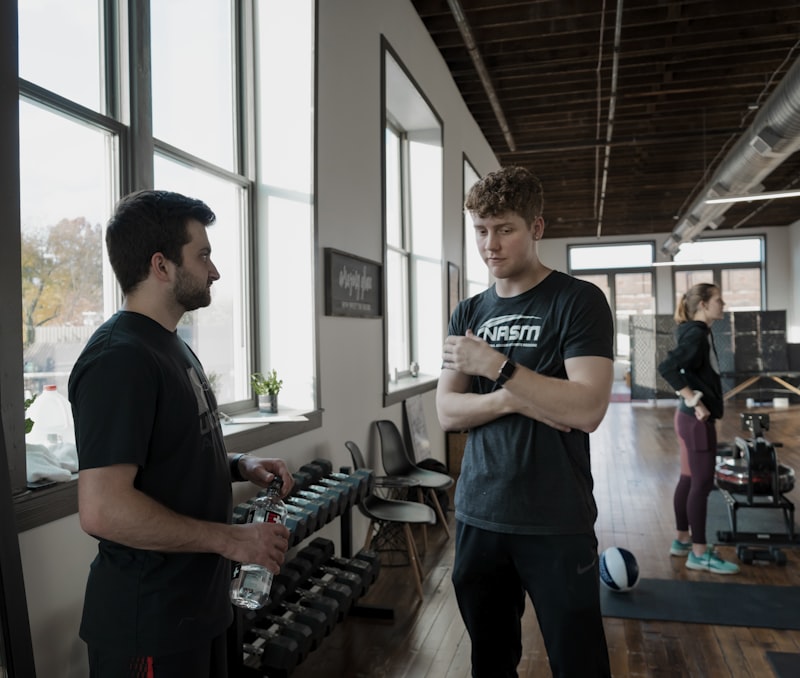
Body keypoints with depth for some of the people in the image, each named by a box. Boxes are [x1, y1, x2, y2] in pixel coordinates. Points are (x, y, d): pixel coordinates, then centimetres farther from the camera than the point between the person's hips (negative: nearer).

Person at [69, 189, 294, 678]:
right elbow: (102, 509, -28)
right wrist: (230, 540, -21)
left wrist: (240, 466, 1)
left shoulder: (172, 346, 10)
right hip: (148, 621, -9)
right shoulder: (120, 358, -21)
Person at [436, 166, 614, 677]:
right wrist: (516, 399, -14)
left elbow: (587, 409, -18)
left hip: (557, 523, -4)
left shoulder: (579, 301, -6)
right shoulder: (468, 314, 9)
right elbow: (448, 413, 2)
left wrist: (497, 366, -20)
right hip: (479, 516, 5)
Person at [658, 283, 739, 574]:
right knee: (702, 484, -3)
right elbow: (667, 367, -29)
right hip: (697, 419, -10)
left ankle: (682, 540, 27)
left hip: (691, 418, 10)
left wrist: (709, 398, 11)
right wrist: (694, 400, -25)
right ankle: (699, 553, 6)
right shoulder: (697, 334, -18)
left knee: (689, 480, 16)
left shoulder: (697, 332, 11)